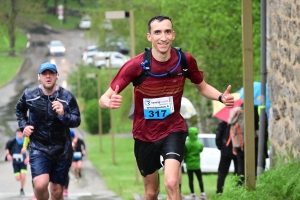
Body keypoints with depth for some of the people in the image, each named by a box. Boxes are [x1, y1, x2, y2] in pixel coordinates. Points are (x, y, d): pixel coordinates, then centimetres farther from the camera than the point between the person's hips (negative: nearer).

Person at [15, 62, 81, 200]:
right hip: (38, 148, -1)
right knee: (40, 185, -22)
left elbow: (77, 121, -8)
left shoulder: (67, 97, -7)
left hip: (61, 150, 1)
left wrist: (63, 115, -27)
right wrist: (23, 125, 4)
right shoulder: (29, 95, -3)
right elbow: (19, 110, 18)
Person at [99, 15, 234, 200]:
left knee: (171, 183, -23)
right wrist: (110, 102, -44)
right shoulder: (136, 65, -19)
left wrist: (221, 97, -14)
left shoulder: (185, 60, -13)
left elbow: (202, 87, 8)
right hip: (145, 134, 0)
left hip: (173, 130, 0)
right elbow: (104, 99, -18)